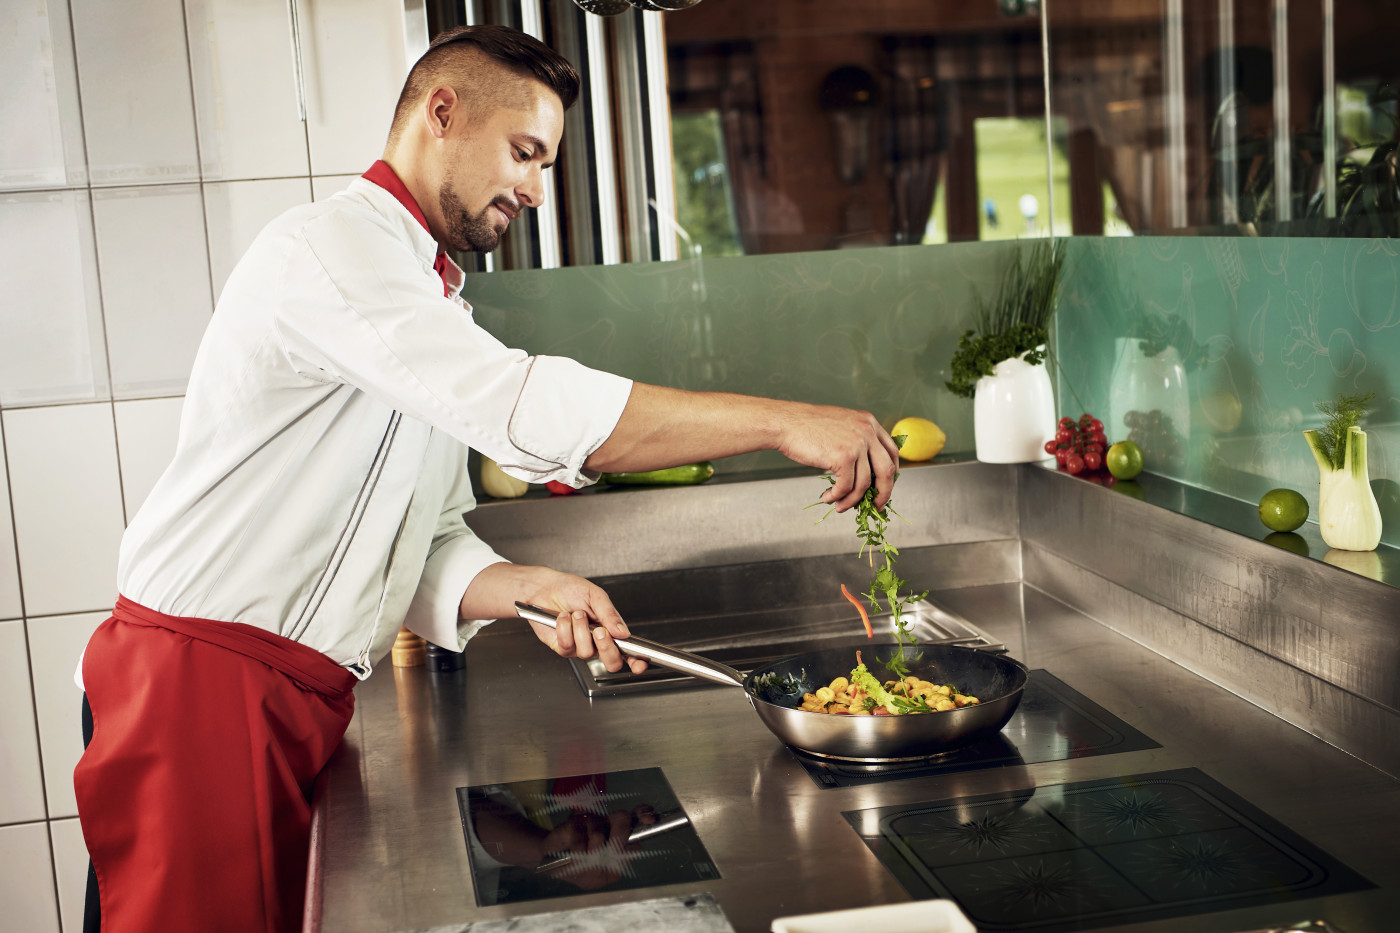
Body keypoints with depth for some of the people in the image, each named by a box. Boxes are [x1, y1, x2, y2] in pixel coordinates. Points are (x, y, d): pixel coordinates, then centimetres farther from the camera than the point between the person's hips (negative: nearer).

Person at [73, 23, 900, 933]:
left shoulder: (439, 307, 18)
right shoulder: (329, 249, -13)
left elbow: (434, 544, 15)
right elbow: (527, 413, -26)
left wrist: (530, 589, -7)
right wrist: (784, 422, -23)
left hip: (300, 703, 9)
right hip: (195, 687, -8)